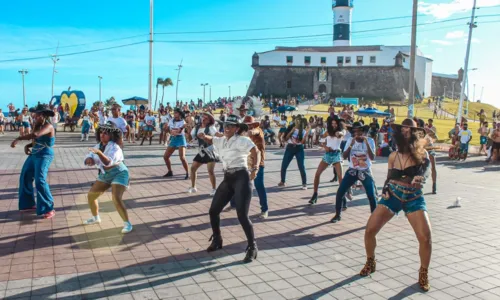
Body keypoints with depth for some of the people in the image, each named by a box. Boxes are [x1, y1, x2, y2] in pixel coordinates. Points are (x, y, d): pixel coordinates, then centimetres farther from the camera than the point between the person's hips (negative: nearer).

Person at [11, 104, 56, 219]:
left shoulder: (48, 126, -17)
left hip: (44, 156, -10)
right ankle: (29, 203, 31)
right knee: (25, 178, 16)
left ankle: (49, 209, -13)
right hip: (34, 155, 10)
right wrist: (27, 146, 1)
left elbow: (35, 135, -35)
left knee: (40, 181, -19)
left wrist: (18, 139, -29)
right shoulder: (38, 126, 13)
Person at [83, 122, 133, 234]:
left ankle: (127, 223, -12)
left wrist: (99, 152, -50)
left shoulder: (115, 148, -21)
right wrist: (89, 159, -23)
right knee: (91, 195, 11)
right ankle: (95, 218, 34)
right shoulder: (99, 145, 4)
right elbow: (89, 159, 1)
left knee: (116, 199, -24)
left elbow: (108, 162, -35)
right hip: (105, 174, 8)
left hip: (119, 174, -8)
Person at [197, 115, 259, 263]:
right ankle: (217, 241, 30)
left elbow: (256, 152, -20)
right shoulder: (221, 140, 13)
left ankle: (252, 248, 1)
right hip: (227, 179, 8)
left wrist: (255, 169, -34)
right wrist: (203, 136, 6)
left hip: (241, 178, -8)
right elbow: (210, 140, 29)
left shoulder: (242, 140, -9)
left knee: (242, 215, -14)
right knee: (213, 211, 9)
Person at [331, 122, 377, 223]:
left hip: (365, 172, -2)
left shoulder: (370, 140, -9)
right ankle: (337, 215, 15)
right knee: (340, 193, -4)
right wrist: (351, 145, -20)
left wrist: (366, 143, -26)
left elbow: (372, 158, -19)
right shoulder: (350, 140, -3)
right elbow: (344, 157, -9)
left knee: (372, 196, -10)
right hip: (352, 171, 2)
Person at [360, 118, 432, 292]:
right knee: (369, 230, -7)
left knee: (425, 238, -17)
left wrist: (420, 179, -36)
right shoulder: (393, 156, 2)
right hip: (392, 196, 2)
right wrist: (385, 190, -5)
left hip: (414, 198, -2)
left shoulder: (421, 153, -4)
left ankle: (423, 273, 10)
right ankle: (370, 263, 20)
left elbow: (425, 171, -15)